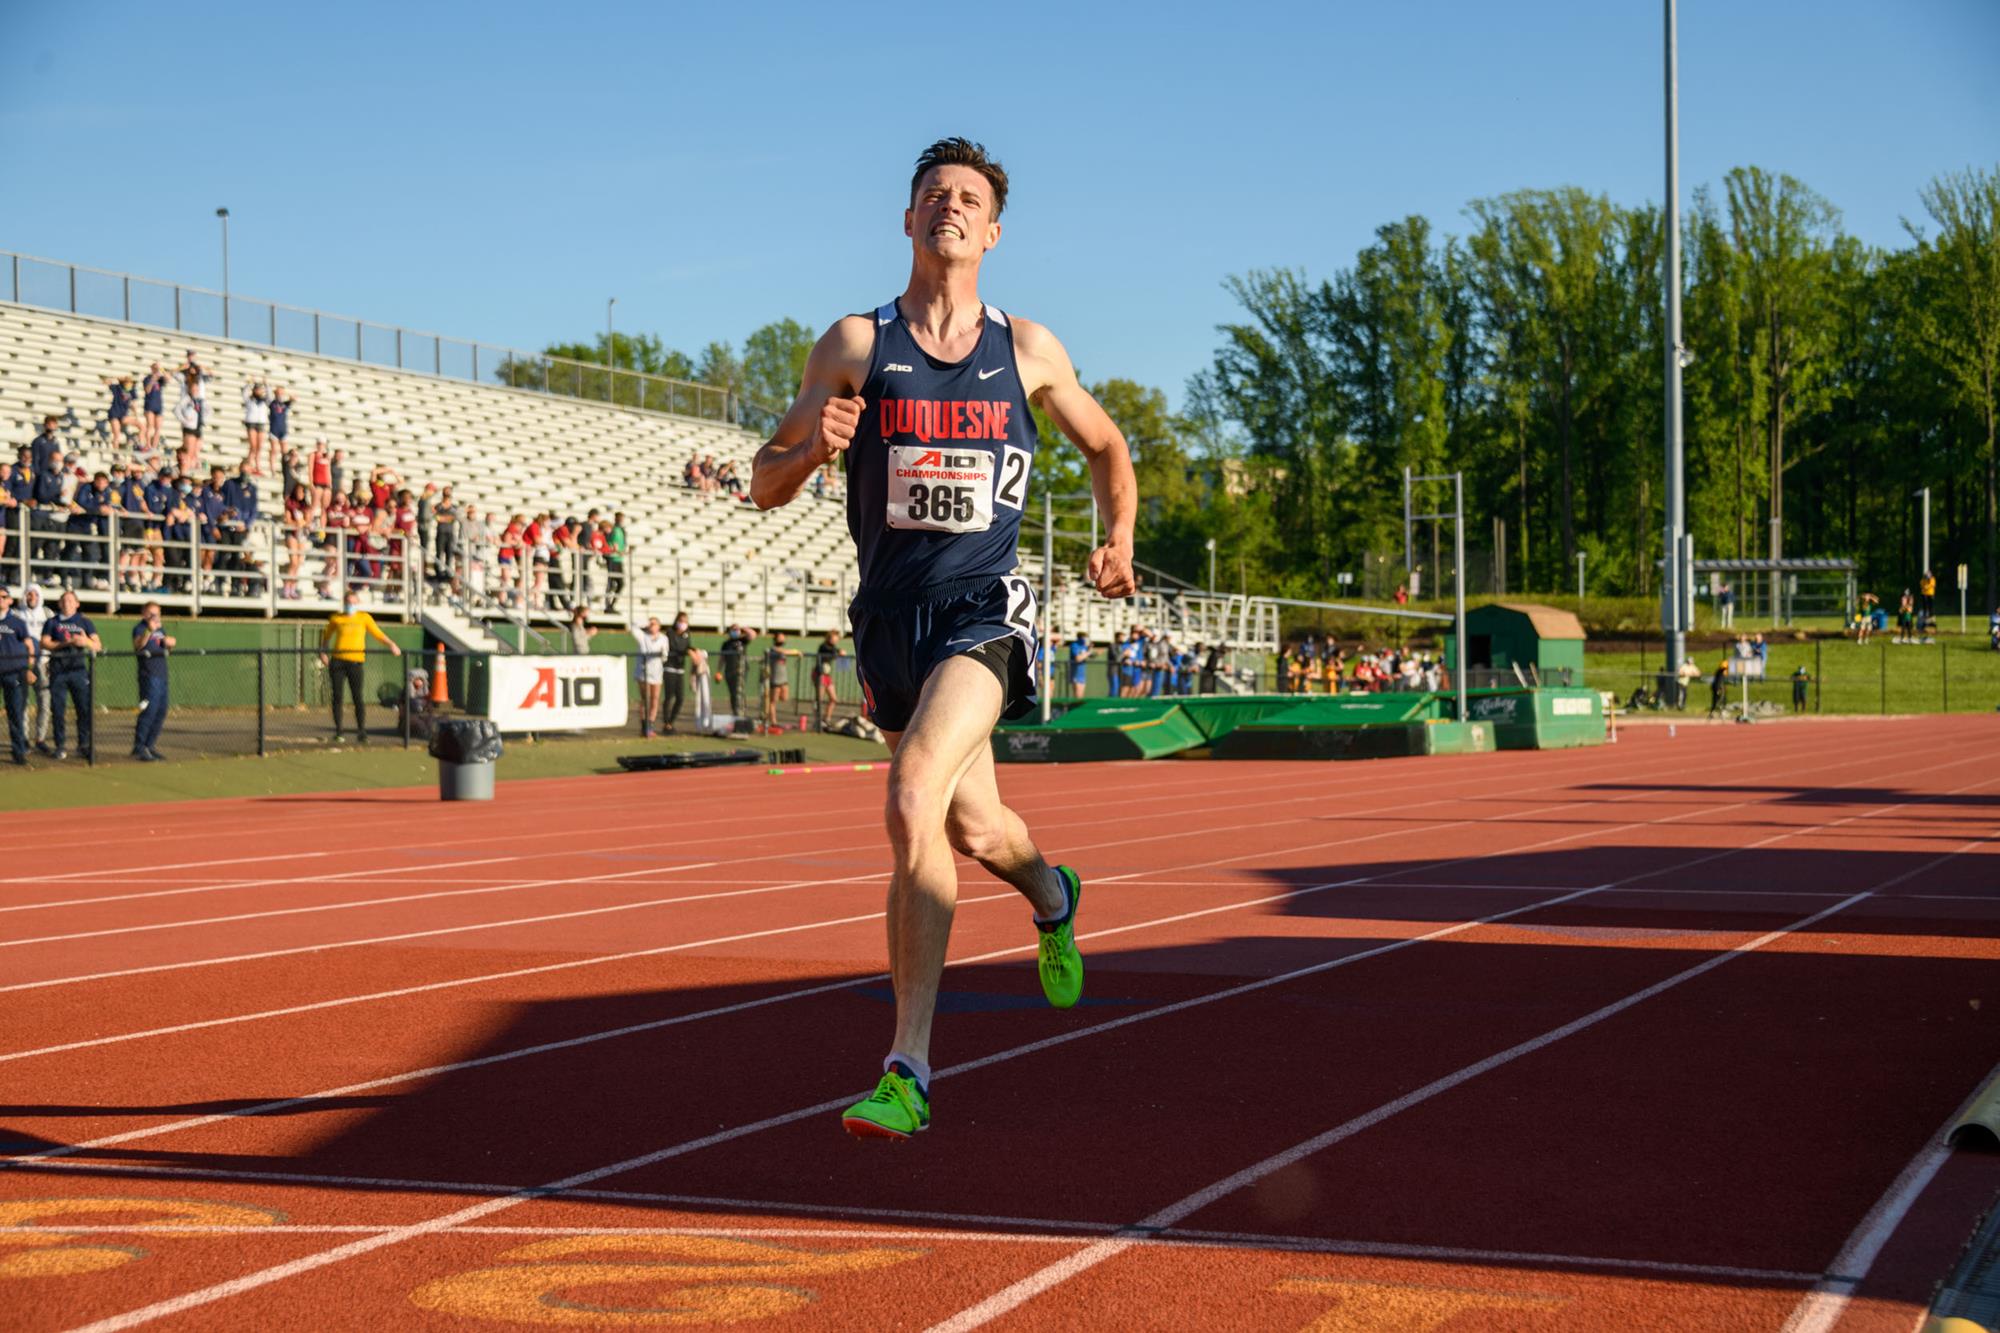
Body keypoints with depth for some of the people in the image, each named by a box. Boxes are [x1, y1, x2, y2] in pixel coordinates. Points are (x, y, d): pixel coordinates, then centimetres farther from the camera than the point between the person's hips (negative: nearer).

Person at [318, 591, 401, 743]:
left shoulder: (364, 618, 8)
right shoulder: (336, 619, 11)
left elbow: (378, 634, 4)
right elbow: (326, 635, 24)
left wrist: (391, 645, -13)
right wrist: (323, 652, 10)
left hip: (355, 661, -2)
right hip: (337, 660, 2)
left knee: (357, 697, -9)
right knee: (337, 696, 0)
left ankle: (362, 732, -6)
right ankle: (339, 731, 8)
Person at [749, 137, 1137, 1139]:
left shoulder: (1027, 350, 5)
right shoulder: (855, 345, 3)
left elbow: (1105, 446, 22)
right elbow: (766, 483, 5)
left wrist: (1119, 540, 5)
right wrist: (814, 448, -16)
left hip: (984, 609, -3)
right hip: (891, 612, 3)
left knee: (912, 804, -24)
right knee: (975, 833, 13)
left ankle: (908, 1071, -18)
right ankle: (1052, 898, 52)